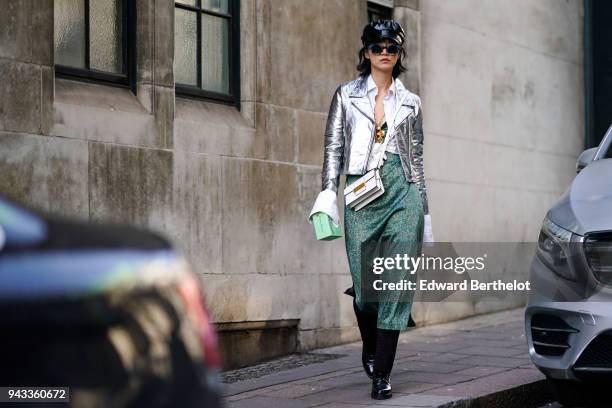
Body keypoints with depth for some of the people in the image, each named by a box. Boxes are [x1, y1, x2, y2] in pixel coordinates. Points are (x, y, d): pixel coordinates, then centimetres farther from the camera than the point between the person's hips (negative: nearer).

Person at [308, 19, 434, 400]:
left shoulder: (410, 102, 13)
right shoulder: (347, 95, 10)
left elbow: (417, 157, 14)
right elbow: (334, 147, 5)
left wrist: (425, 211, 12)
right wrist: (328, 191, -8)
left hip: (402, 193, 0)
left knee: (396, 283, -8)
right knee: (365, 282, 0)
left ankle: (382, 374, -5)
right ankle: (370, 349, 30)